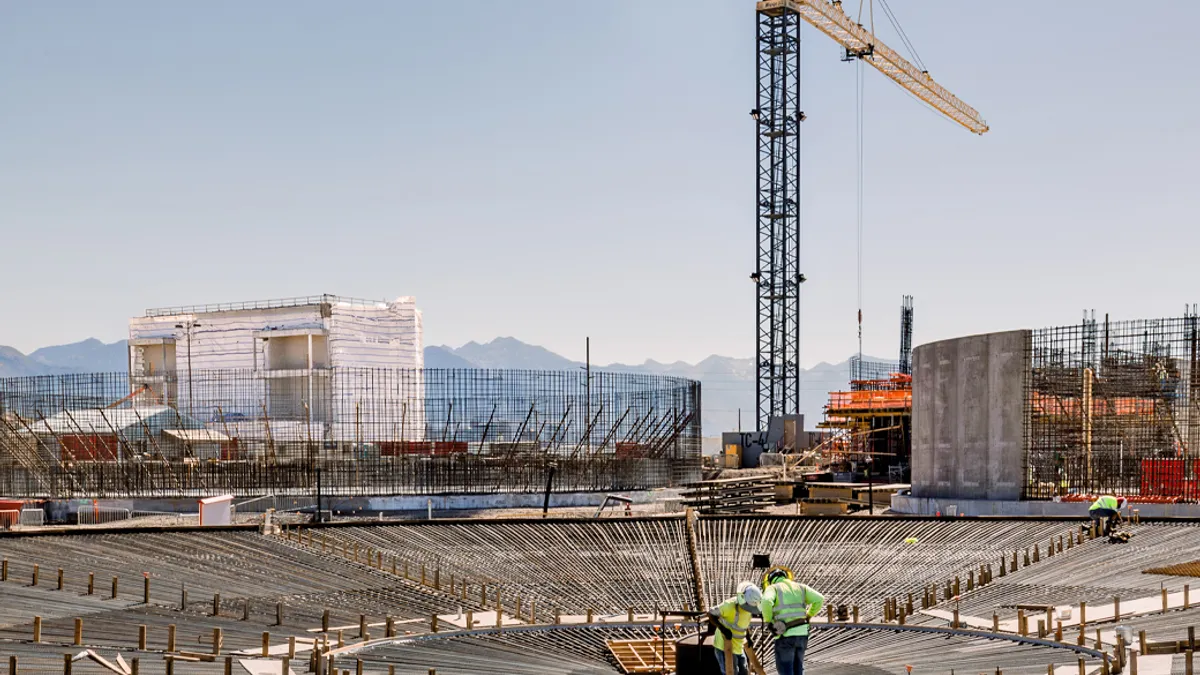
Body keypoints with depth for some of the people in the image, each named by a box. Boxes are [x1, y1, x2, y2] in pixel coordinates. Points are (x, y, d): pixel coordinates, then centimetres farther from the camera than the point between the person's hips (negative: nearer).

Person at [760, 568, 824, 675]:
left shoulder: (772, 588, 2)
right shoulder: (799, 587, 16)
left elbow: (766, 601, -22)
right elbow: (819, 599, 3)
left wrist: (768, 622, -8)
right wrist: (808, 617, 15)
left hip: (785, 635, -5)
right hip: (801, 633, 5)